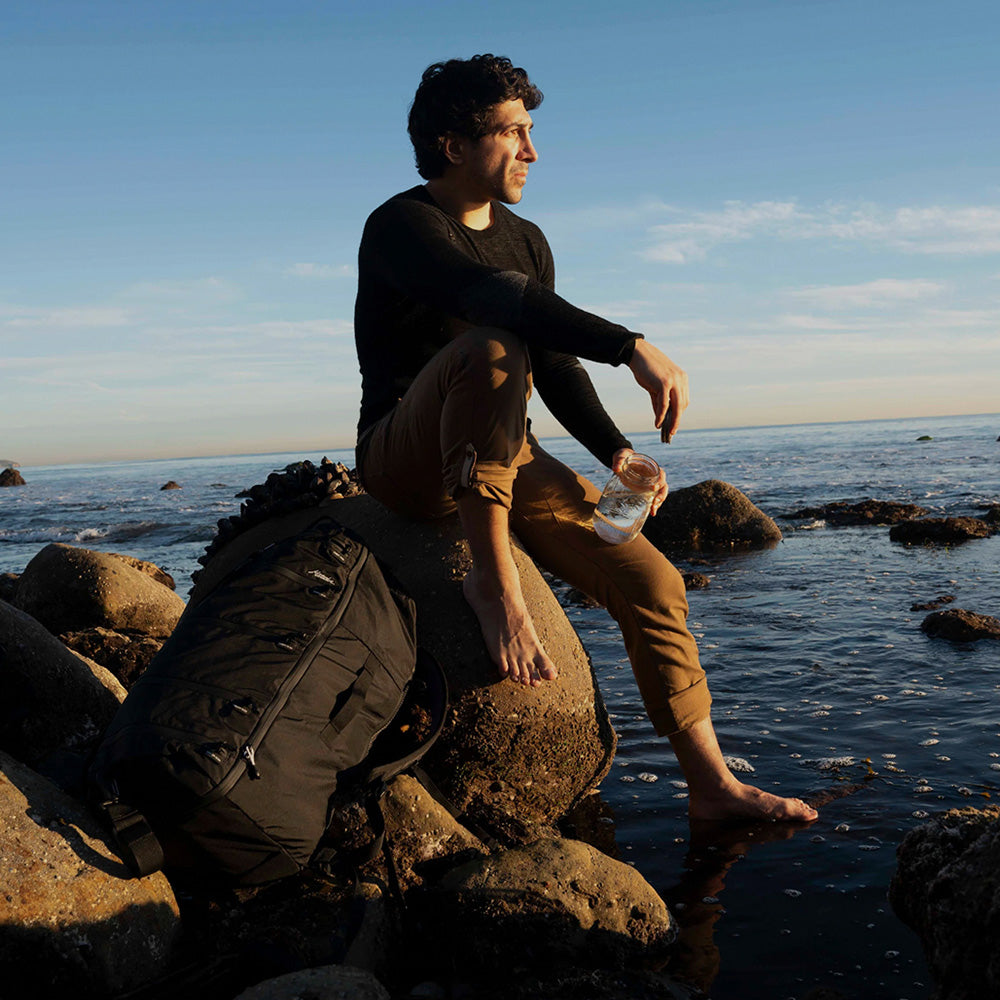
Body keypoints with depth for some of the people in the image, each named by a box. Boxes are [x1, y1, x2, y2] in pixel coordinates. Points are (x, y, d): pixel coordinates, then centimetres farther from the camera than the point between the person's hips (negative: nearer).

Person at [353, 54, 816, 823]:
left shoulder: (527, 242, 13)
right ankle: (492, 579, -32)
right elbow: (493, 300, -31)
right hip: (407, 460, -6)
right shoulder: (401, 226, -11)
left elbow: (556, 370, 12)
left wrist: (616, 452, -5)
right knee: (489, 346, -37)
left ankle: (713, 785, 6)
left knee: (653, 583, -6)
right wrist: (632, 348, -40)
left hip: (503, 460, 7)